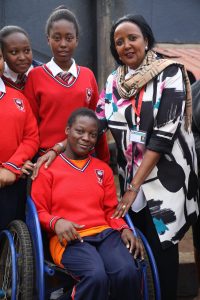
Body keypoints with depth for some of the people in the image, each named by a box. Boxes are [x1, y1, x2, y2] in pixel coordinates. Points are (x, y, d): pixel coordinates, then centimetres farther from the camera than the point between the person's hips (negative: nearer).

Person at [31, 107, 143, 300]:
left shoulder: (103, 169, 20)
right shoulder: (47, 168, 6)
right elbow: (39, 211, 5)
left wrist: (124, 229, 0)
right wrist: (56, 222, -16)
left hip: (104, 232, 4)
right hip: (69, 237, -4)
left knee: (128, 272, -28)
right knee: (96, 275, -35)